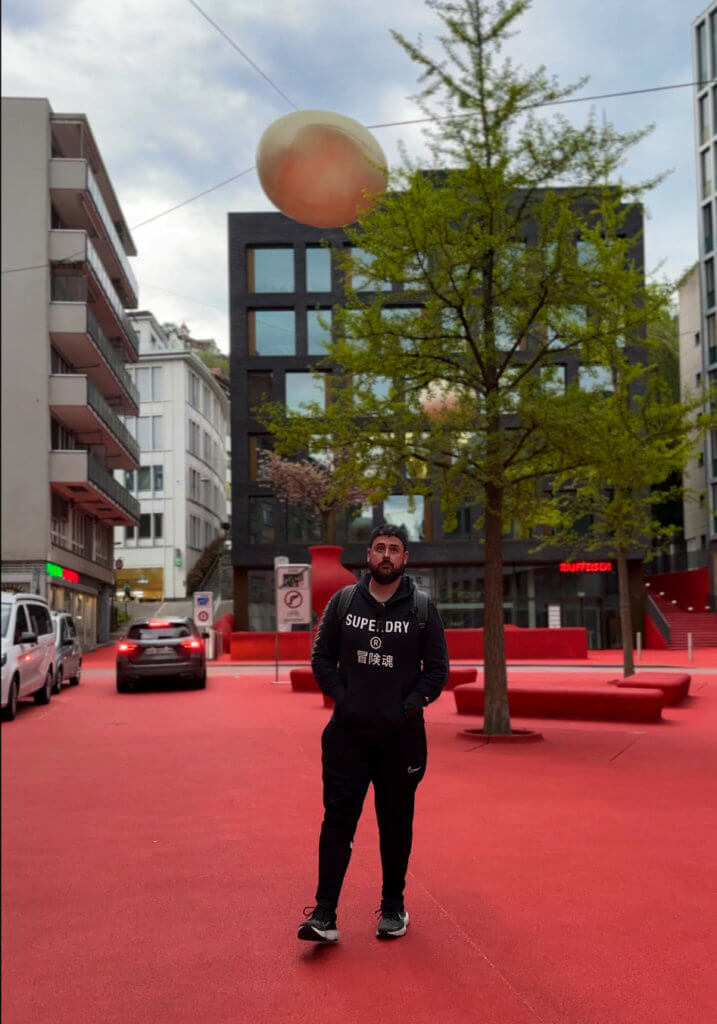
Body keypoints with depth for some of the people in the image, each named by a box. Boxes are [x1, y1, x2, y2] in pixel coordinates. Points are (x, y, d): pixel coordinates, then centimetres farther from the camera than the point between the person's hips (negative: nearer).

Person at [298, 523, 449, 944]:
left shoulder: (422, 608, 1)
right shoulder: (343, 602, 5)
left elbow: (438, 669, 3)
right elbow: (322, 657, 9)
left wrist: (411, 704, -8)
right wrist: (341, 696, -3)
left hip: (402, 735, 0)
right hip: (347, 732, 1)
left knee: (397, 823, 10)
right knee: (339, 818, -4)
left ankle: (394, 908, 25)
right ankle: (324, 914, -1)